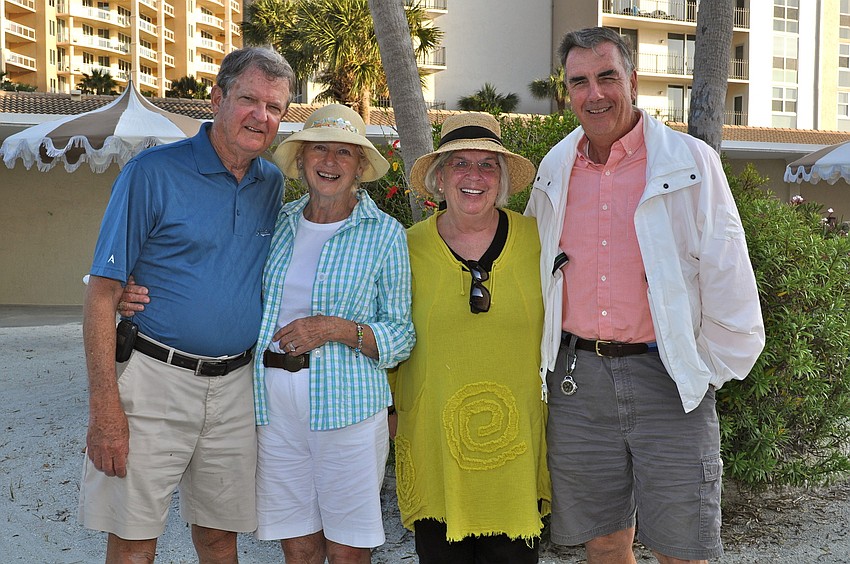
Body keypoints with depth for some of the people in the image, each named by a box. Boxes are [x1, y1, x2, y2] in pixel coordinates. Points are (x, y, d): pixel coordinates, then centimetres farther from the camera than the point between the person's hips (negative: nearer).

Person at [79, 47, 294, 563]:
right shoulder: (153, 173, -8)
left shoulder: (274, 185, 8)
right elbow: (103, 293, -10)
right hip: (154, 380, -4)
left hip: (236, 387, 4)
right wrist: (105, 408, -16)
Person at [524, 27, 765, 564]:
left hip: (667, 378, -3)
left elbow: (728, 283, -3)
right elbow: (533, 268, 21)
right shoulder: (554, 169, 10)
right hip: (577, 381, 4)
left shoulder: (691, 163, -3)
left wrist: (710, 372, -2)